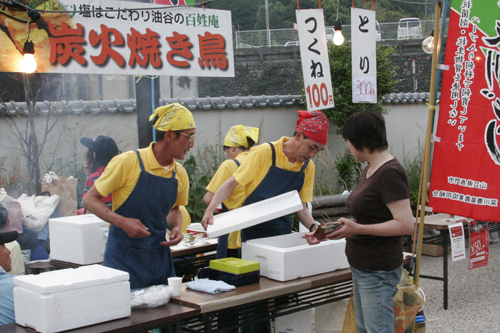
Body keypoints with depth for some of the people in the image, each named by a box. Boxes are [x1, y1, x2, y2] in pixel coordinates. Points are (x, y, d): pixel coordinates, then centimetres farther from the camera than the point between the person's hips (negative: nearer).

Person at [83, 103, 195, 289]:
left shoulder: (180, 174, 5)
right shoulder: (127, 162, -12)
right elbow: (90, 200, -7)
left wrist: (176, 227, 2)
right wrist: (122, 222, -21)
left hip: (160, 259, 5)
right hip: (124, 258, -5)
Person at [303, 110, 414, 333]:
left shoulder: (390, 174, -19)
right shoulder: (370, 170, 13)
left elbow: (405, 225, -25)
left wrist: (357, 229, -25)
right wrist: (325, 233, 14)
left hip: (378, 272, -11)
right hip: (362, 267, 11)